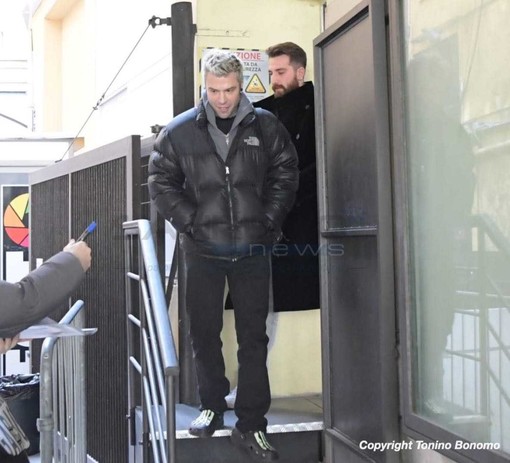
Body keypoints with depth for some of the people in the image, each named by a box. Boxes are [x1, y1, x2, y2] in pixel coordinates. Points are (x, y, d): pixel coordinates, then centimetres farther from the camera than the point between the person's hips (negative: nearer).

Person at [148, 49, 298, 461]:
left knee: (254, 337, 3)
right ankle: (213, 407, 30)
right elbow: (161, 182, 4)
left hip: (253, 249, 0)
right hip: (203, 249, 1)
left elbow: (286, 174, 6)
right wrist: (190, 223, -5)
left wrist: (268, 222, -3)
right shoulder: (180, 131, 0)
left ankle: (251, 424, 10)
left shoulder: (265, 126, 1)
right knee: (204, 331, 11)